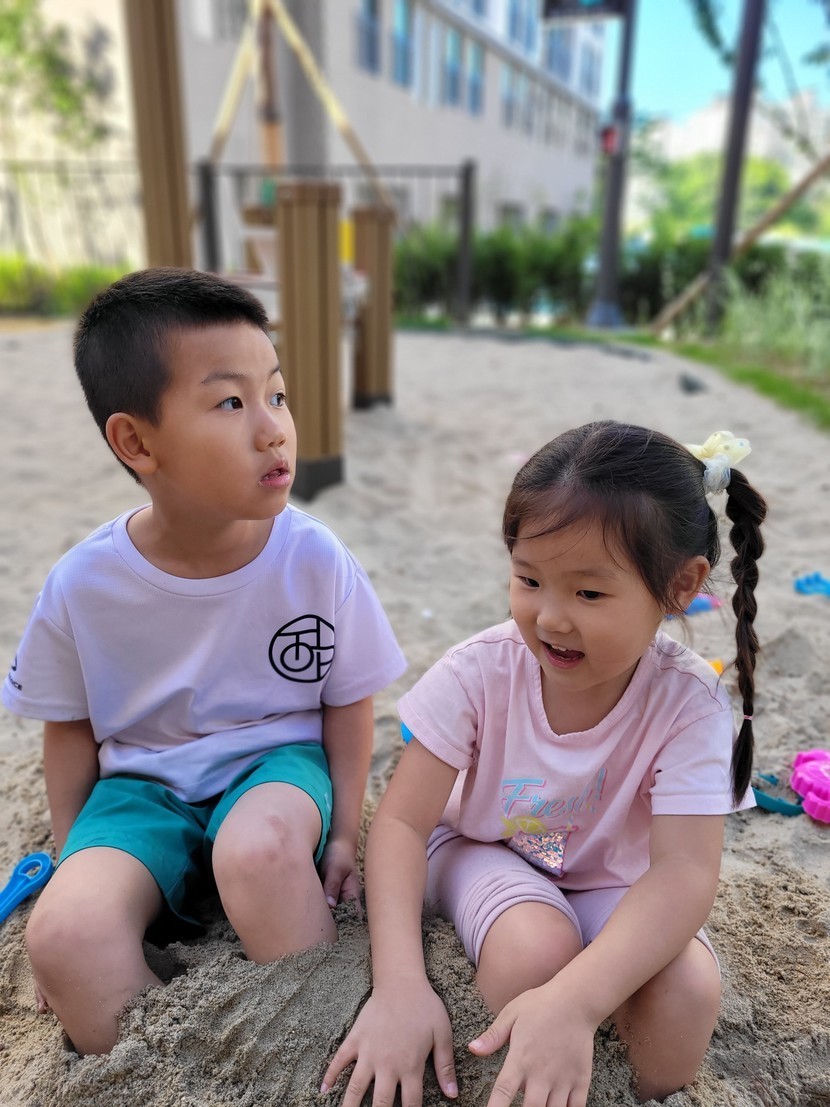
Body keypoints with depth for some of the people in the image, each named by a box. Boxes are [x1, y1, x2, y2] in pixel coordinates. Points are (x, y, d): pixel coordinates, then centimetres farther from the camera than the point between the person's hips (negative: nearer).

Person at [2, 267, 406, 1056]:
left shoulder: (315, 560, -16)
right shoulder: (83, 585, -14)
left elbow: (348, 701, -2)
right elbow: (69, 727, 4)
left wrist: (343, 834, -4)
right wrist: (71, 858, 4)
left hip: (277, 761, -1)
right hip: (143, 783, 2)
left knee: (260, 847, -35)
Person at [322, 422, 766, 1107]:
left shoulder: (689, 703, -24)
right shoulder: (479, 672, -23)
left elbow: (683, 871, -31)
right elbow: (401, 821, -21)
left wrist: (573, 1001, -46)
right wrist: (400, 985, -34)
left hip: (616, 886, 1)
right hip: (484, 851, 0)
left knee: (689, 993, -27)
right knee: (536, 953, -33)